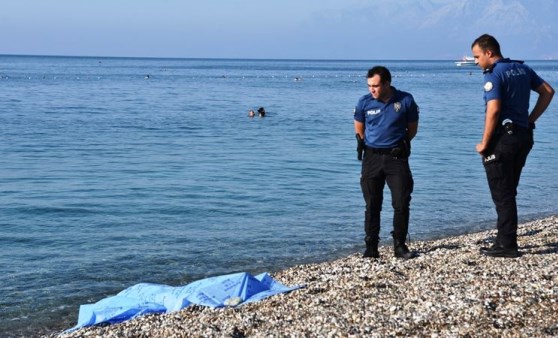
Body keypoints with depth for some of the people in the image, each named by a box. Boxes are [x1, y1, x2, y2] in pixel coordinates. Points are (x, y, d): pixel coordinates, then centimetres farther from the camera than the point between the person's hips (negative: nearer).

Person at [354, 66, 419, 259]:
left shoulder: (406, 100, -5)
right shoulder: (364, 102, -2)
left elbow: (412, 128, 8)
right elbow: (359, 129, 13)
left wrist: (400, 143, 4)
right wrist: (368, 144, 9)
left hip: (397, 157, -1)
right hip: (372, 158, 1)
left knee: (401, 204, -1)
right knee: (372, 205, 4)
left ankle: (400, 245, 10)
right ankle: (371, 247, 10)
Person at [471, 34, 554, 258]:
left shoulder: (494, 74, -14)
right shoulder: (522, 69, 12)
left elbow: (494, 110, -23)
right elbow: (548, 92, 14)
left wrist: (484, 144, -16)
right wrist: (531, 120, 13)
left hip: (503, 138, -8)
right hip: (524, 136, 8)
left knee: (502, 194, -1)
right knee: (508, 192, 16)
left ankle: (507, 245, 2)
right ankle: (505, 239, 21)